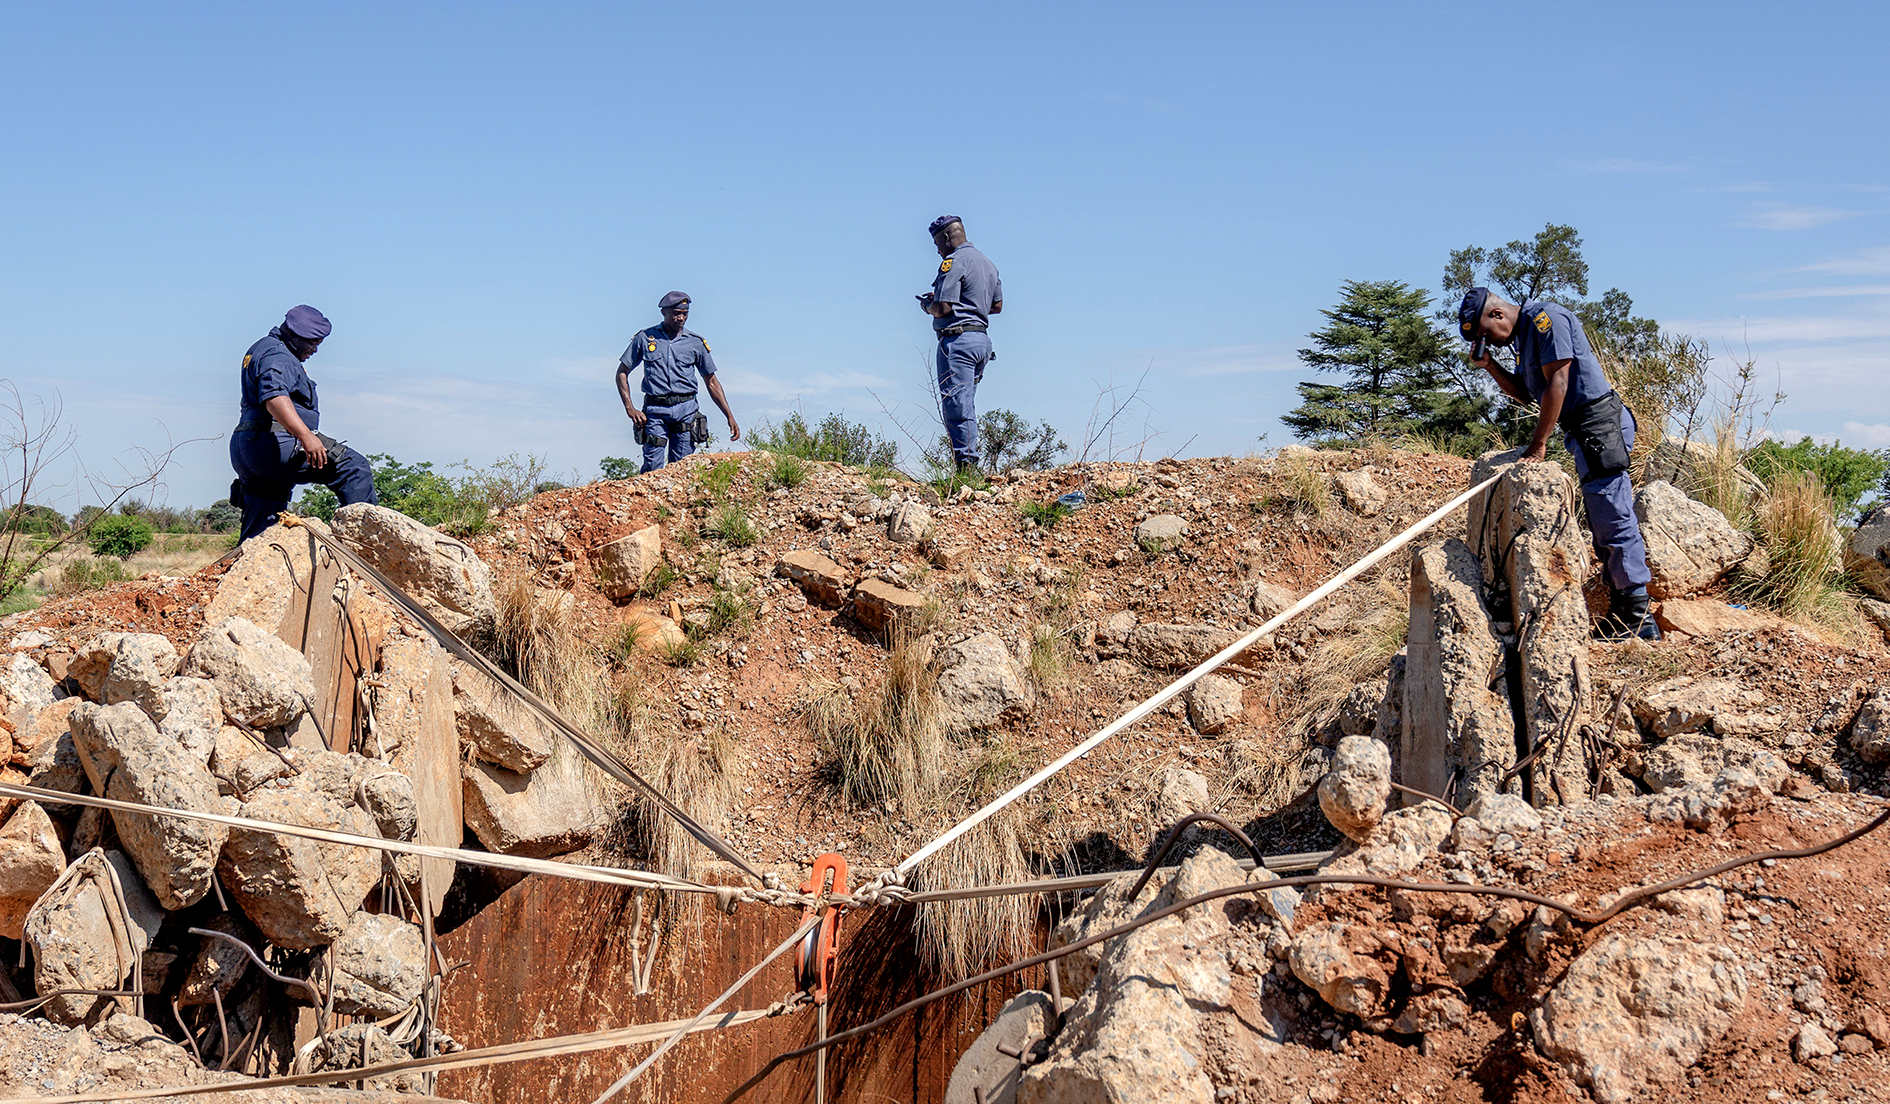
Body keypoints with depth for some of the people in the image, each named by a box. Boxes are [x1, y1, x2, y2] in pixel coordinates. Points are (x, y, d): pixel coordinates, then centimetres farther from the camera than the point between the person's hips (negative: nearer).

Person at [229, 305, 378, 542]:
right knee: (353, 467, -16)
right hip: (272, 444, -11)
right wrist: (306, 437, -40)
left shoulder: (259, 349, 26)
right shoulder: (277, 356, -10)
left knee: (259, 533, 12)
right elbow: (274, 397, -29)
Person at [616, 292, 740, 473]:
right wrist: (630, 408, -2)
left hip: (686, 410, 1)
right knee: (653, 470, -9)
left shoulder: (696, 343, 10)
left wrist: (730, 417, 9)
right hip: (655, 411, -1)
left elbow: (711, 382, 15)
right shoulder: (645, 338, 7)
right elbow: (622, 373, 10)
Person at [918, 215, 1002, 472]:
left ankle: (966, 464, -15)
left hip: (957, 339, -10)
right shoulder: (988, 263, 19)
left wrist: (927, 306, 4)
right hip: (981, 339, 10)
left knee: (956, 406, -10)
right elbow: (997, 305, 24)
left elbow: (943, 308, -17)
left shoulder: (954, 262, -10)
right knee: (965, 406, 13)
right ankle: (970, 467, 11)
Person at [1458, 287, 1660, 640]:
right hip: (1582, 432, 11)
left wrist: (1538, 445, -16)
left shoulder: (1546, 319, -13)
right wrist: (1489, 365, 10)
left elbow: (1557, 383, -18)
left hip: (1599, 423, -11)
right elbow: (1526, 393, 24)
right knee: (1603, 523, 13)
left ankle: (1639, 617, -10)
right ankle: (1620, 614, 18)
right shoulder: (1523, 333, 18)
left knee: (1614, 520, -11)